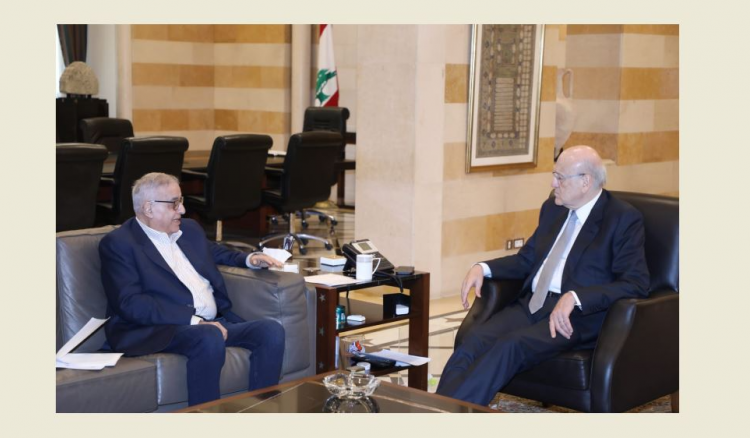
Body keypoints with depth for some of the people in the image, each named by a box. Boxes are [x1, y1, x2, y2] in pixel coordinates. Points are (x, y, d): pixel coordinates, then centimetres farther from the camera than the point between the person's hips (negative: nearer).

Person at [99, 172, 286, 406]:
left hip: (214, 323, 7)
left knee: (271, 330, -15)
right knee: (210, 338, -36)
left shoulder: (189, 229, 19)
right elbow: (130, 303, -15)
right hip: (157, 330, -7)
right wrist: (194, 321, -22)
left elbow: (215, 252, 39)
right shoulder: (117, 244, -4)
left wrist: (249, 259, 16)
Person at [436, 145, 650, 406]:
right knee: (475, 338, -22)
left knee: (510, 345, -31)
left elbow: (635, 283, -13)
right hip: (532, 304, 6)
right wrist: (483, 268, 7)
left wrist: (574, 297, -26)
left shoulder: (624, 219, -3)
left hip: (579, 315, -6)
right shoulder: (553, 209, 19)